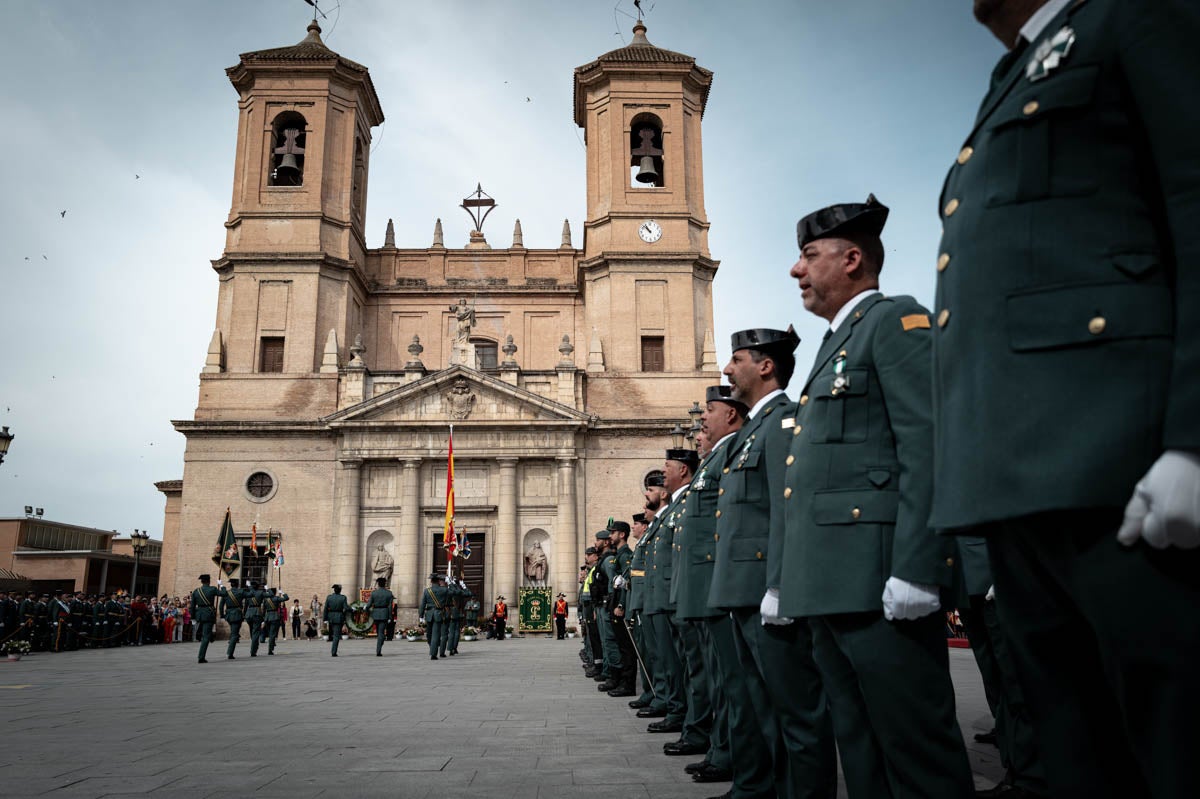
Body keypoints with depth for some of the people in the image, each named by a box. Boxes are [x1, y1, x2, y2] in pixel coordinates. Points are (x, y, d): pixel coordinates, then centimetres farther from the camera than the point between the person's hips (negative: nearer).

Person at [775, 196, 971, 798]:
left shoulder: (896, 319, -2)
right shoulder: (834, 346, 25)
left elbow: (929, 447, -16)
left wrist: (916, 569, -23)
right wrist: (779, 579, 20)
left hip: (878, 582, -9)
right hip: (827, 585, 9)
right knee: (860, 750, 14)